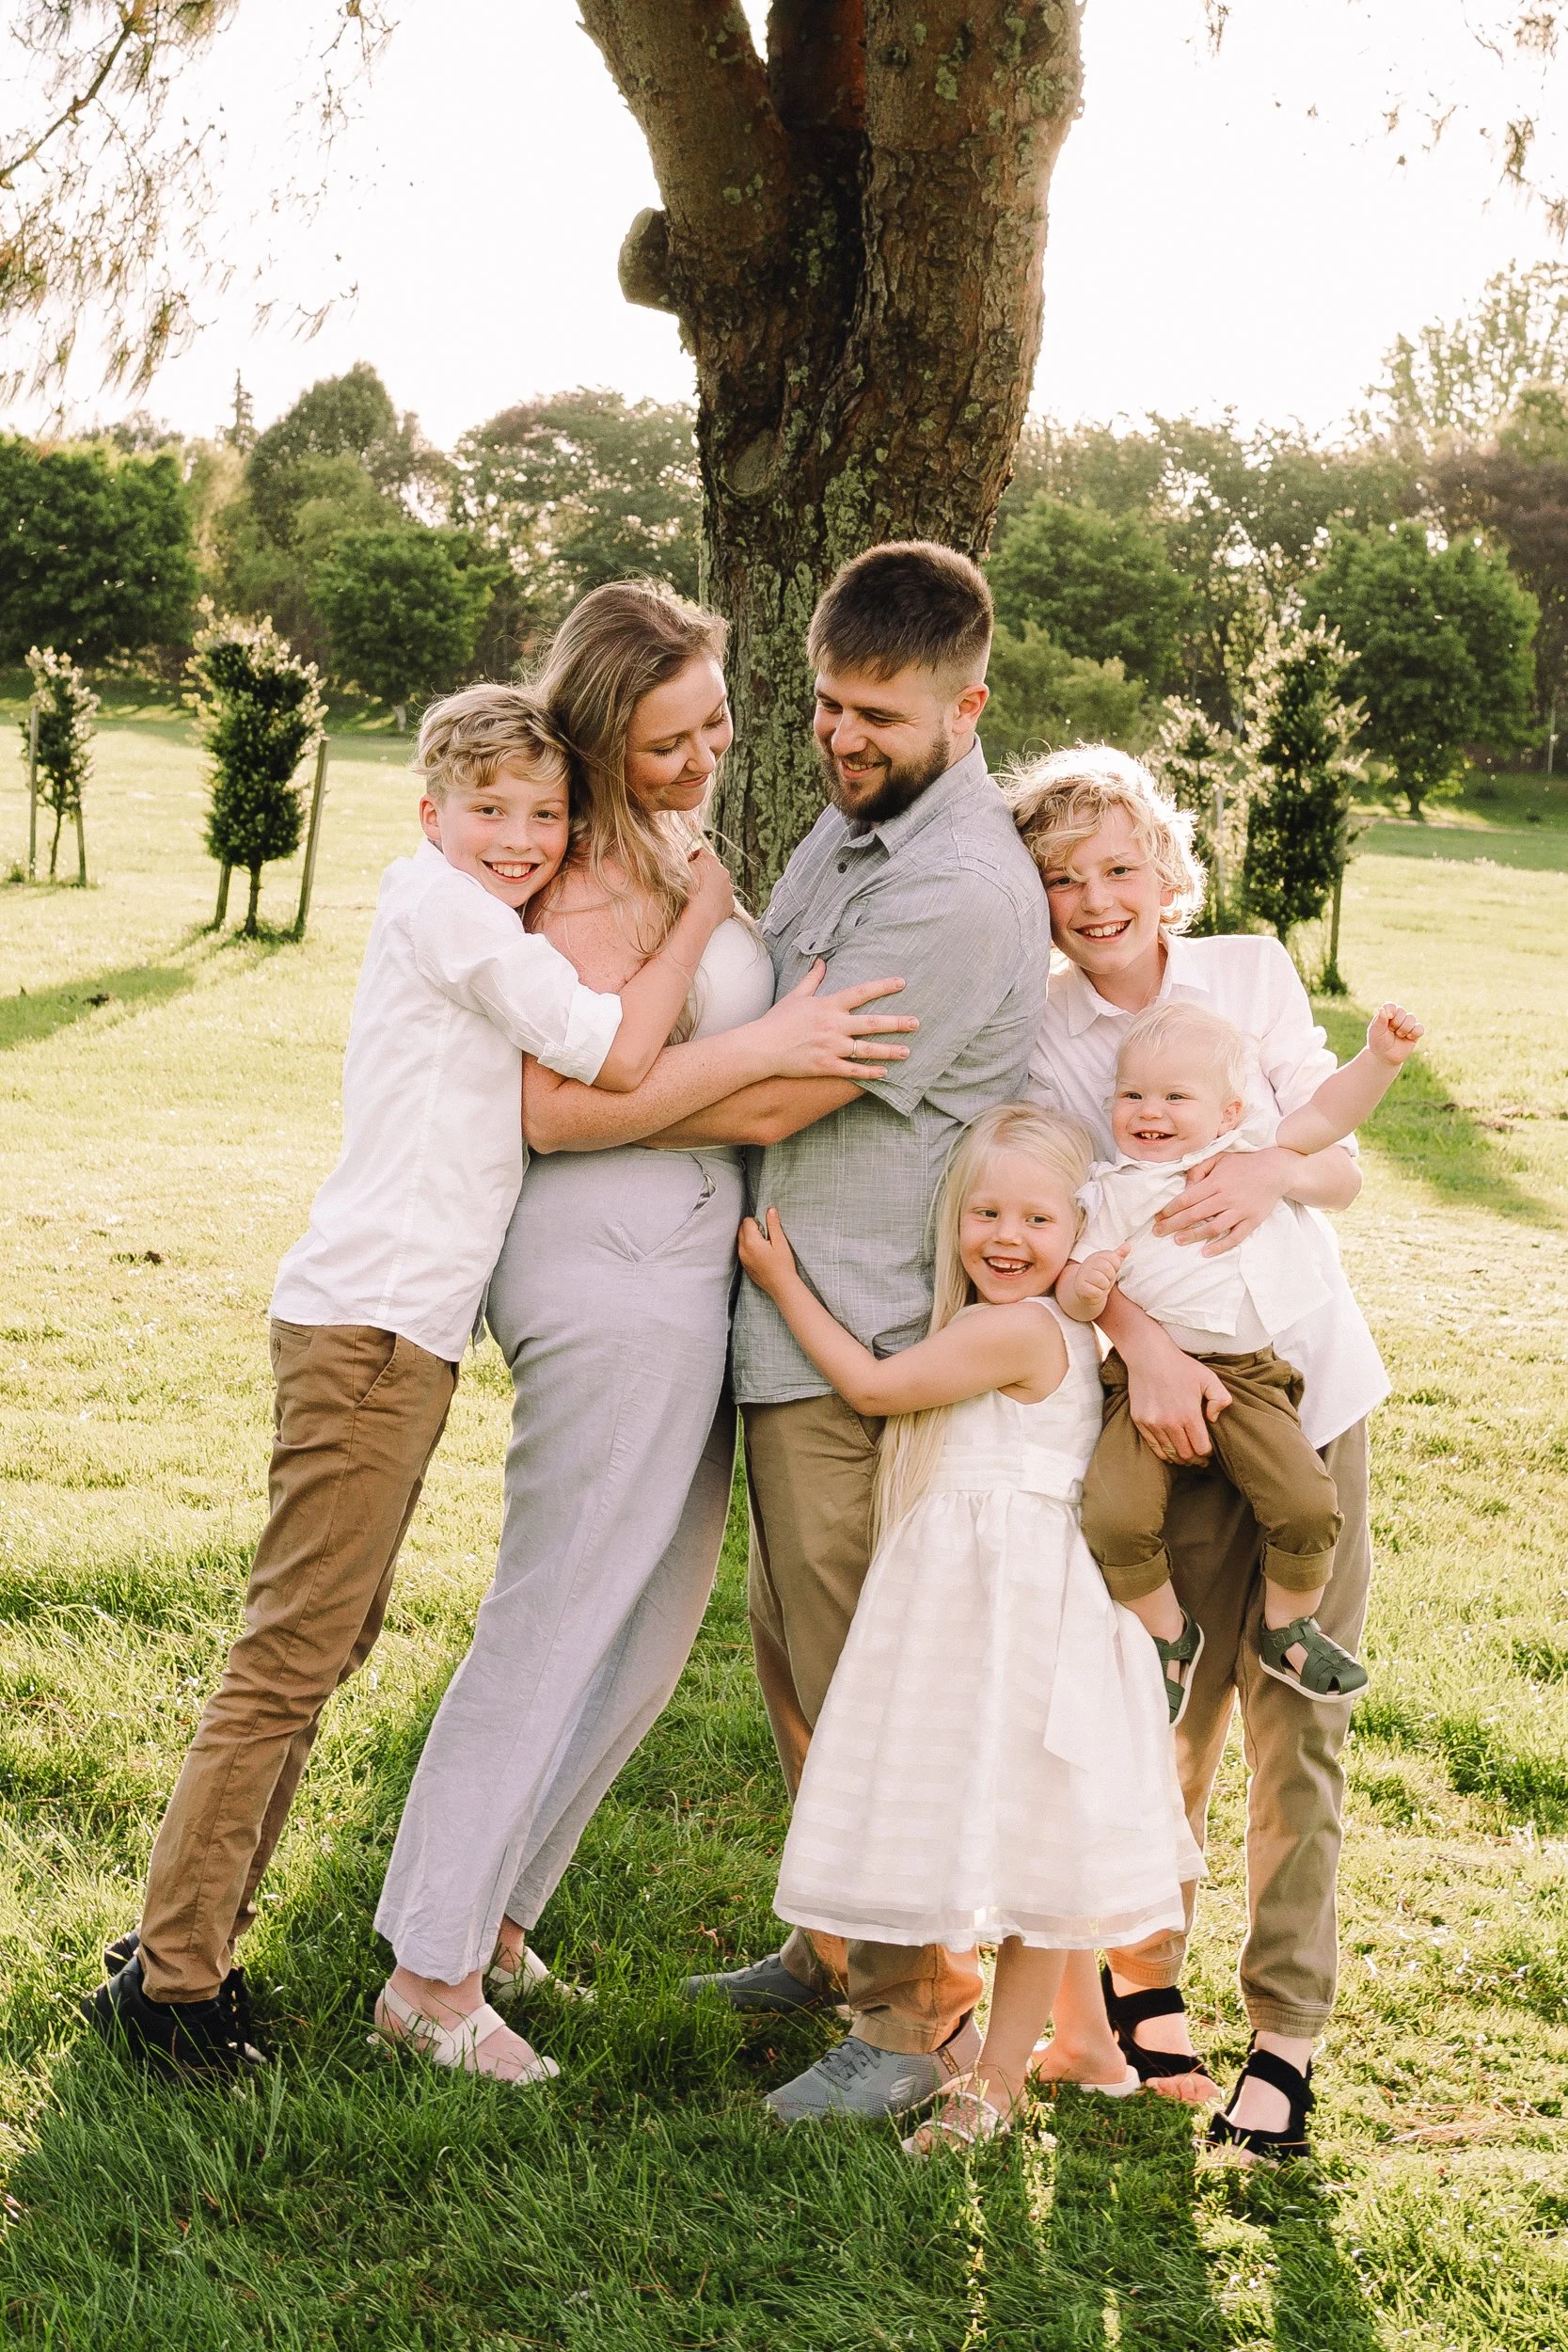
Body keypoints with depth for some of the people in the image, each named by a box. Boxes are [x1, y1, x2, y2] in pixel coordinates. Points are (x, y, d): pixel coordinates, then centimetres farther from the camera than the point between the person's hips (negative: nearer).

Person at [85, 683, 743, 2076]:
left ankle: (189, 1939, 21)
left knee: (328, 1645, 14)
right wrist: (700, 916, -1)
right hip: (369, 1323, -10)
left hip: (407, 1333, 10)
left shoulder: (486, 941, 20)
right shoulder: (433, 897, -9)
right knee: (290, 1660, -6)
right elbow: (616, 1056, -14)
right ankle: (166, 1979, 0)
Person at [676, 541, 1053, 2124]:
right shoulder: (845, 828, 11)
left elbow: (772, 1098, -19)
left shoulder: (963, 891, -21)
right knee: (793, 1660, 20)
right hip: (794, 1318, 10)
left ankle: (923, 2017, 12)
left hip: (866, 1344, -10)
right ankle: (840, 1946, 35)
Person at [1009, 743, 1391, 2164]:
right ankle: (1144, 1970, 23)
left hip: (1314, 1382, 2)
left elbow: (1345, 1168, 2)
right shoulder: (1040, 1044, -1)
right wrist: (1146, 1346, -28)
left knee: (1301, 1711, 0)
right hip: (1179, 1403, -1)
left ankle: (1288, 2030, 9)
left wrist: (1278, 1171, -21)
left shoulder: (1254, 975, 3)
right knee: (1179, 1705, 0)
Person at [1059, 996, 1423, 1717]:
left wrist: (1381, 1058, 1)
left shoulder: (1255, 1156, 14)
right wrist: (1083, 1286, -22)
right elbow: (1072, 1285, 1)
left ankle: (1287, 1629, 15)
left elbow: (1327, 1115, 15)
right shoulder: (1111, 1190, 5)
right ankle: (1166, 1631, 9)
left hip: (1247, 1376, 2)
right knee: (1115, 1515, -20)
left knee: (1308, 1502, -14)